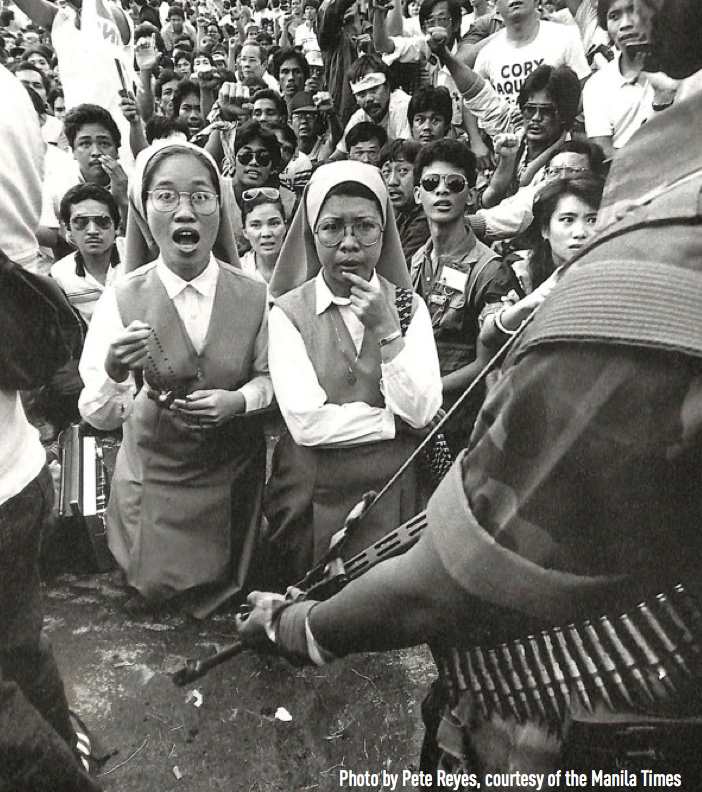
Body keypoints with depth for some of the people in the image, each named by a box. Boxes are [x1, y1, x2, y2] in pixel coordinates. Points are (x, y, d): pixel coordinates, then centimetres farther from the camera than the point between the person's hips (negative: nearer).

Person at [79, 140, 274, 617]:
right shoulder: (122, 299, -16)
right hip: (156, 468, -1)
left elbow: (269, 376, 1)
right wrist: (113, 373, -38)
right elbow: (100, 418, -16)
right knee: (156, 587, 17)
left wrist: (238, 400, -21)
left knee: (225, 587, 20)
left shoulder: (253, 297, -14)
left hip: (235, 468, 1)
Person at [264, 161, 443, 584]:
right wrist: (397, 419, -10)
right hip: (313, 497, -2)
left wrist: (386, 331, -17)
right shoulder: (288, 311, -7)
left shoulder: (410, 306, 1)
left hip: (393, 492, 2)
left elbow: (422, 412, -10)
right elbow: (307, 423, -17)